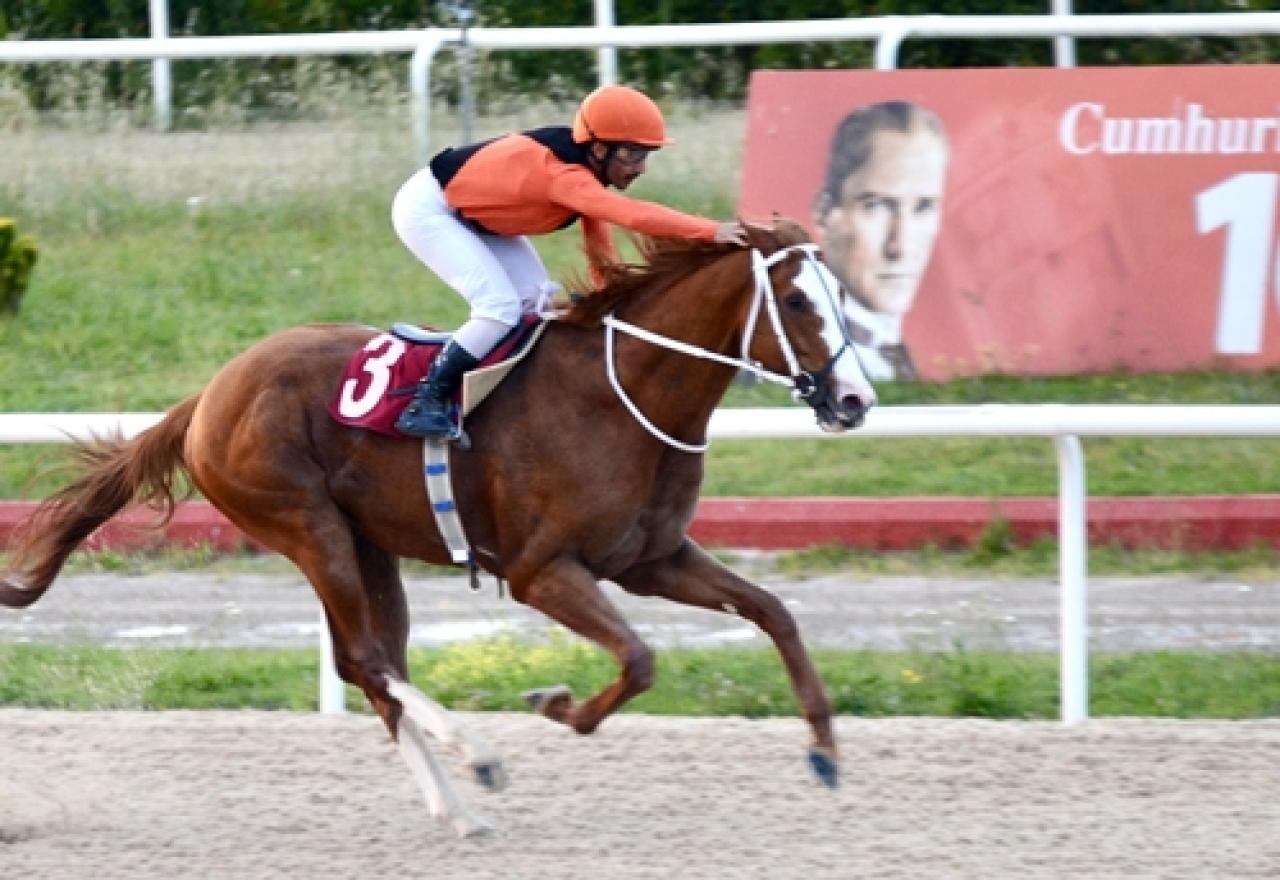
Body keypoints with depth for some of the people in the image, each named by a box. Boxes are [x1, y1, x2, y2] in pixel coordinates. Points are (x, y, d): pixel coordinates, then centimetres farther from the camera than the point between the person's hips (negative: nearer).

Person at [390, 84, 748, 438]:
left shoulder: (587, 166, -7)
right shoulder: (561, 172, -36)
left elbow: (600, 246, 2)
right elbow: (631, 214, -50)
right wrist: (712, 231, -53)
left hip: (473, 215, 10)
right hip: (426, 210, -10)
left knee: (538, 300, 3)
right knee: (500, 306, -20)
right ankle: (425, 404, -10)